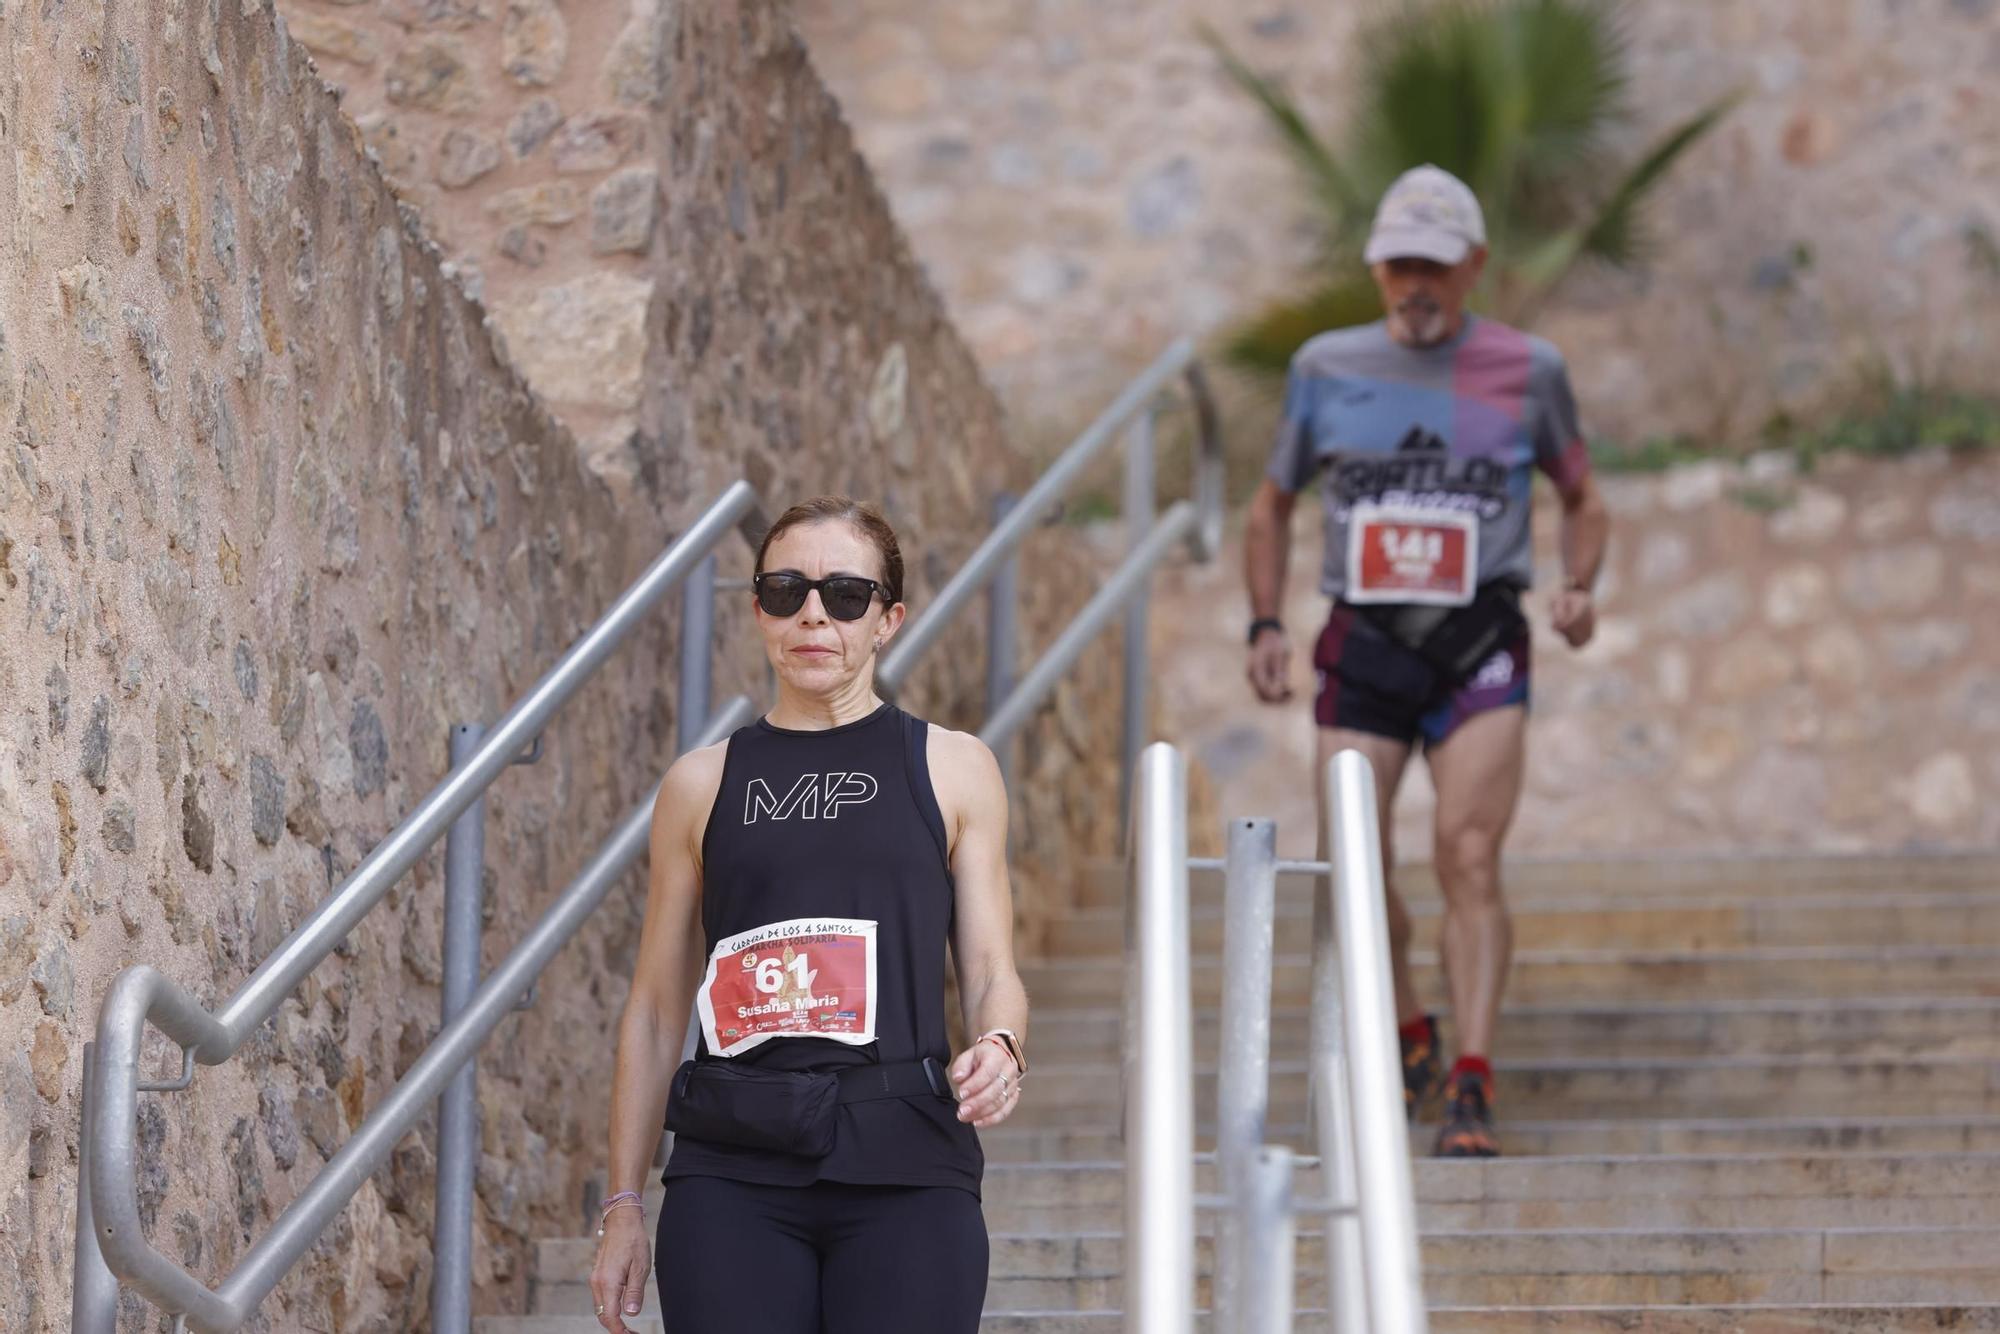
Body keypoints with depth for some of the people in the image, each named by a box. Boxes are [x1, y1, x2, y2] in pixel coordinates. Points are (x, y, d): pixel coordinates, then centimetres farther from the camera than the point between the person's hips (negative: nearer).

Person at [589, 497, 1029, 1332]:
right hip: (734, 1173, 1)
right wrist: (624, 1205, 10)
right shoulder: (701, 784, 11)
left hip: (904, 1169, -1)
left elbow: (991, 970, 8)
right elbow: (656, 1008, 13)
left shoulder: (953, 770, 9)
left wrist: (1000, 1048, -16)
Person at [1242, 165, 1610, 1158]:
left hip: (1479, 639, -2)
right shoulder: (1326, 368, 8)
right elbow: (1272, 507, 19)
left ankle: (1471, 1091, -17)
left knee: (1469, 856, -16)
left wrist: (1578, 587, -2)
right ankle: (1409, 1040, 26)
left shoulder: (1526, 370, 5)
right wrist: (1265, 625, 7)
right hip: (1362, 639, 2)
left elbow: (1583, 497, 16)